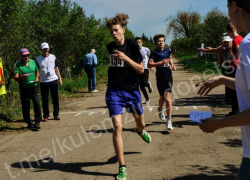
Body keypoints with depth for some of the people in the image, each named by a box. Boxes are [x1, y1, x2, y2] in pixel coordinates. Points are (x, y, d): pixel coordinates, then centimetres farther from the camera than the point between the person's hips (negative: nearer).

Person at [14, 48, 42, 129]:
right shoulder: (18, 65, -4)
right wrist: (22, 77, -30)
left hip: (34, 86, 2)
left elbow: (37, 71, 22)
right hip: (24, 89, -2)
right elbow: (15, 78, -9)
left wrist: (37, 78, 2)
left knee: (36, 103, -11)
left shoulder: (33, 62, 9)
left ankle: (37, 122, -8)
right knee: (25, 106, 4)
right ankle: (29, 123, 18)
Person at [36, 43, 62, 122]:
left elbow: (56, 68, 12)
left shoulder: (53, 57, 8)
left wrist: (60, 79, 8)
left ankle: (56, 114, 15)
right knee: (44, 99, 2)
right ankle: (46, 116, 11)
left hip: (53, 80, 2)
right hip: (43, 82, -1)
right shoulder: (38, 59, 3)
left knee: (55, 98, 4)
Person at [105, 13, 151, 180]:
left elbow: (141, 69, -13)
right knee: (117, 126, -13)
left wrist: (125, 58, -24)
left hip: (132, 90, -1)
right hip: (114, 91, 1)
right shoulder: (110, 46, 3)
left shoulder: (132, 45, -8)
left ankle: (140, 131, 60)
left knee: (140, 122, 17)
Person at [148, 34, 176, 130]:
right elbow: (149, 64, -14)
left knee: (167, 98, -8)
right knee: (163, 97, 10)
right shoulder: (154, 52, -4)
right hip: (160, 77, -2)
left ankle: (169, 121, -10)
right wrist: (161, 62, -20)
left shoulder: (167, 51, 10)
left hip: (168, 76, 2)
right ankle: (160, 110, 46)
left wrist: (172, 64, 13)